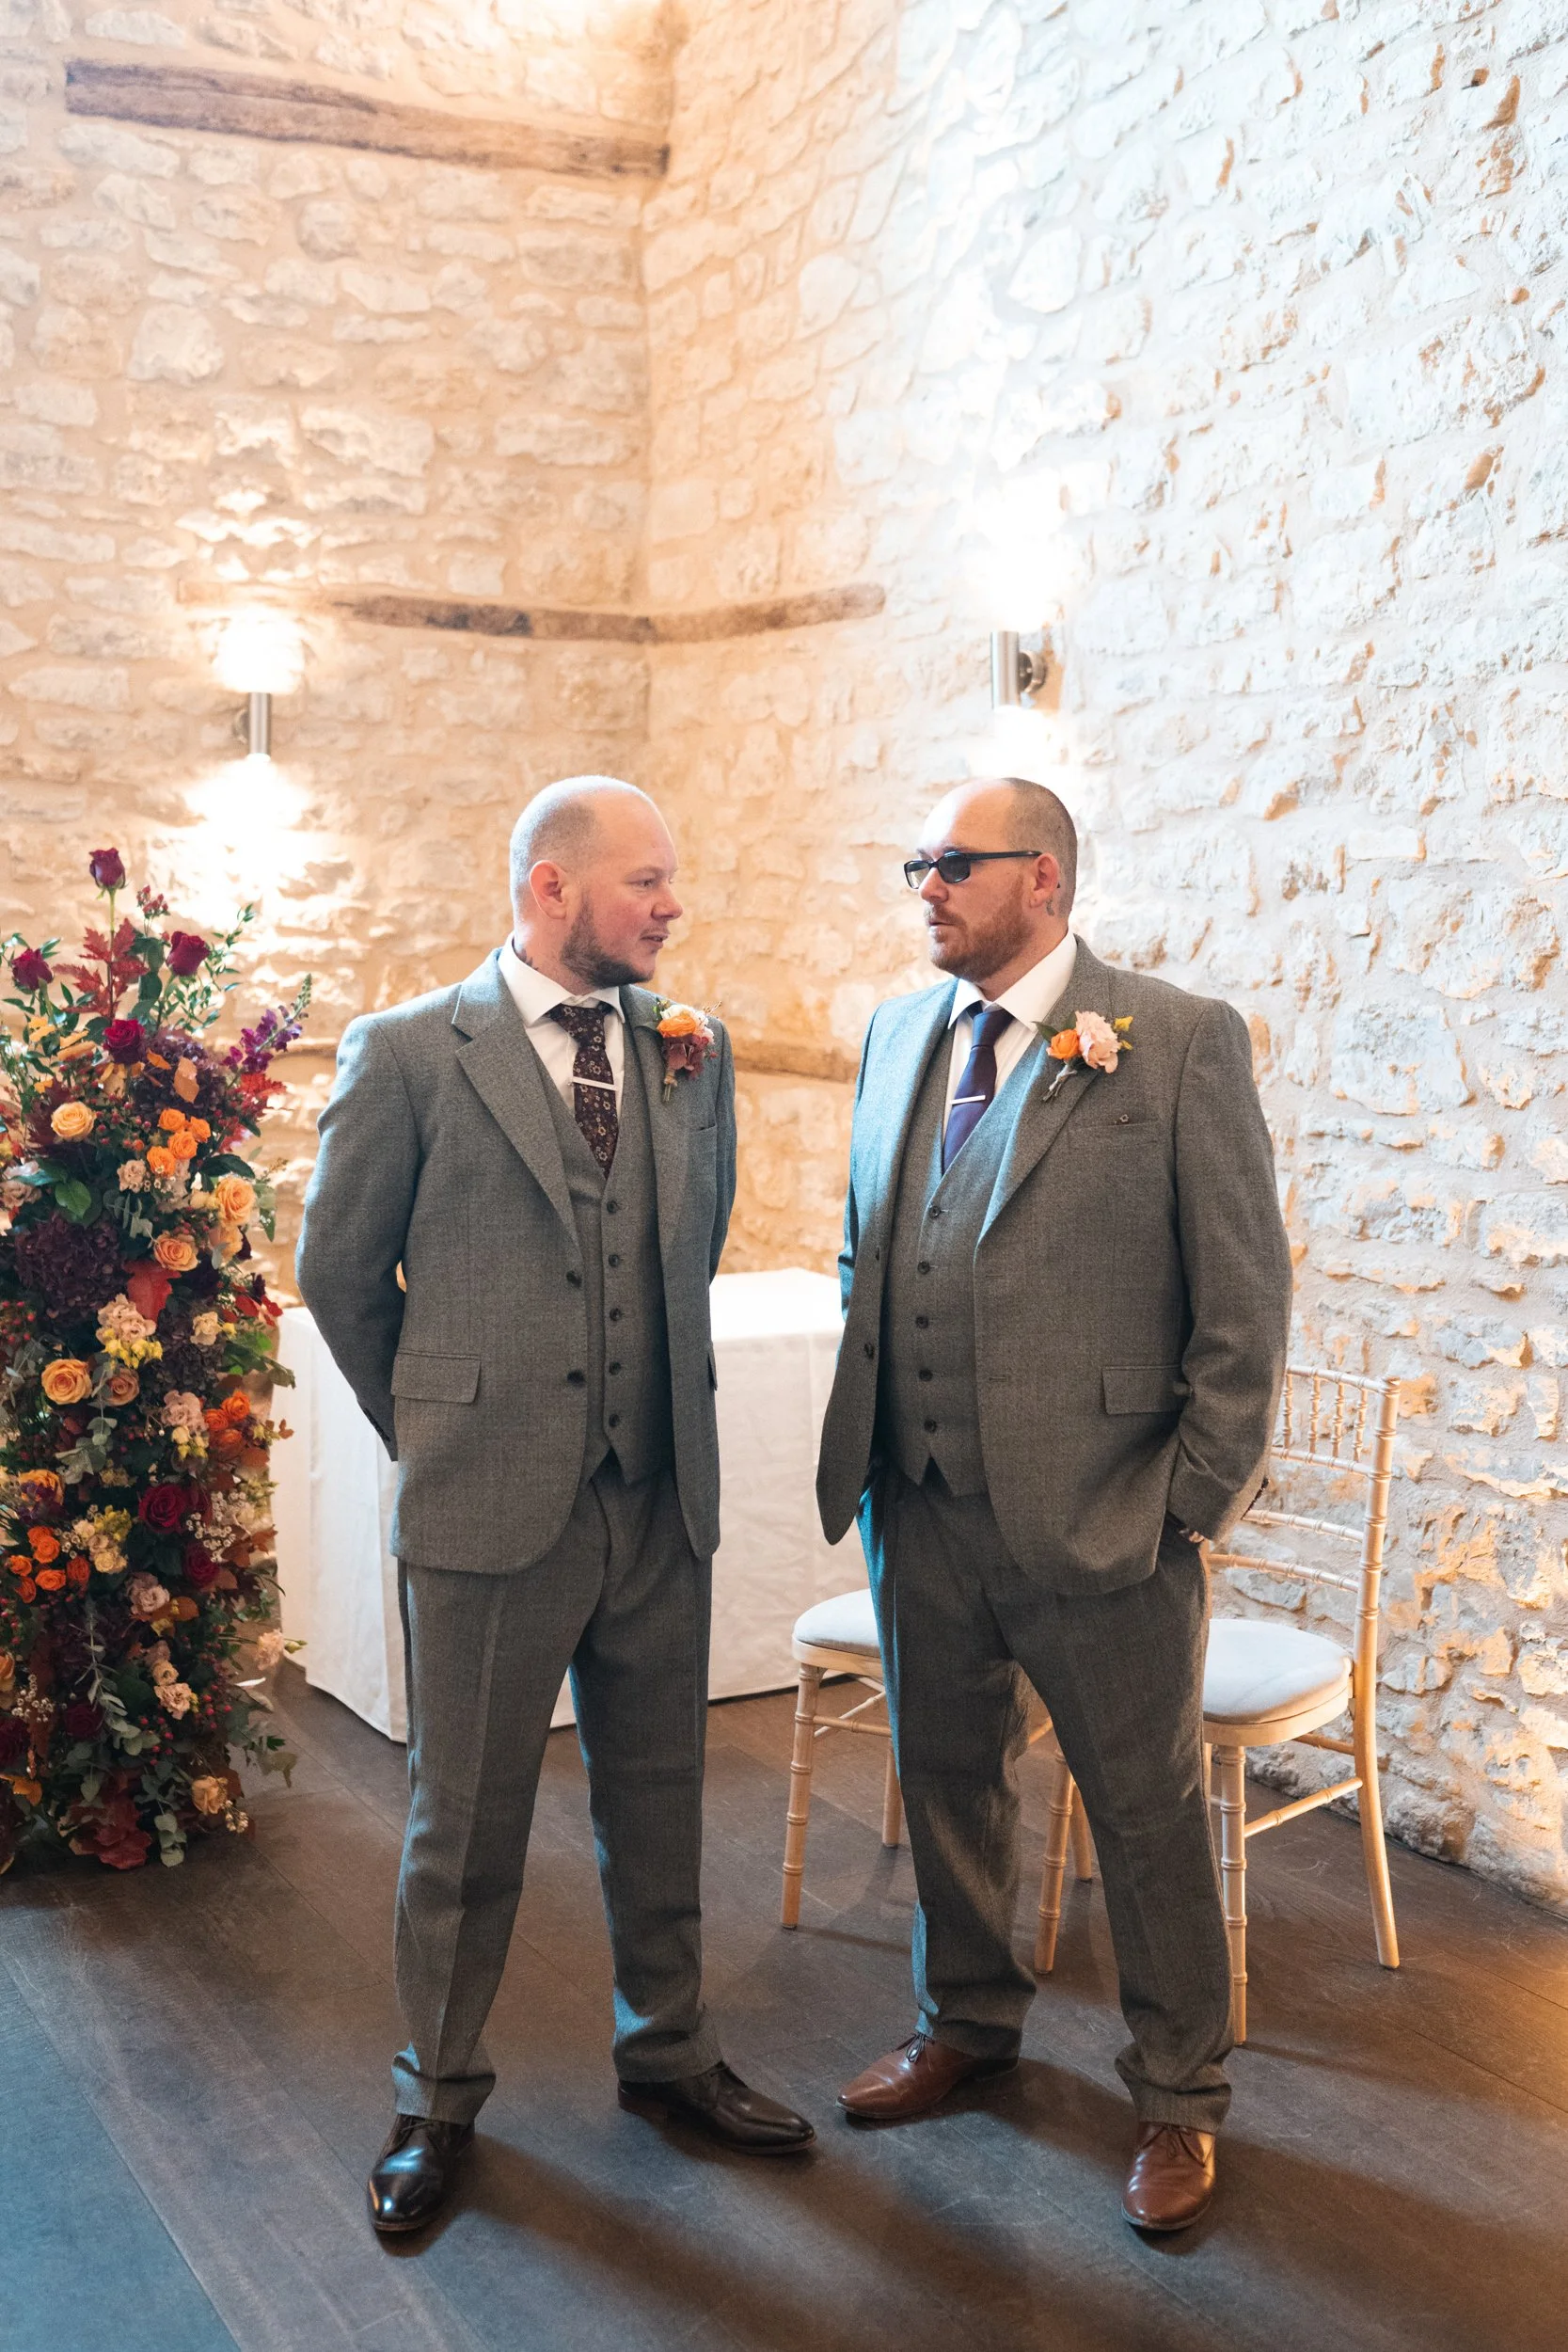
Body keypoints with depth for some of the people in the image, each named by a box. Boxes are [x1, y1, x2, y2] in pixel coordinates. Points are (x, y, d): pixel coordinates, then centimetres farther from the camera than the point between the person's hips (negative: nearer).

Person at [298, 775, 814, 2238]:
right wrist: (442, 1426, 9)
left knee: (657, 1794, 17)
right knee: (467, 1817, 10)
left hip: (661, 1501, 4)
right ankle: (438, 2101, 30)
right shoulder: (409, 1054, -8)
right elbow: (339, 1271, 1)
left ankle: (666, 2052, 37)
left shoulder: (691, 1048, 5)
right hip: (489, 1509, -4)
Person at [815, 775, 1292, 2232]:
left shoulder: (1181, 1043, -9)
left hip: (1098, 1516, -5)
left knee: (1149, 1813, 10)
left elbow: (1246, 1300, -9)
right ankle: (968, 2020, 44)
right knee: (947, 1783, 21)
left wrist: (1196, 1502, -9)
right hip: (922, 1512, 5)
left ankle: (1176, 2100, 30)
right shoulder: (897, 1037, 8)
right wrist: (871, 1432, 10)